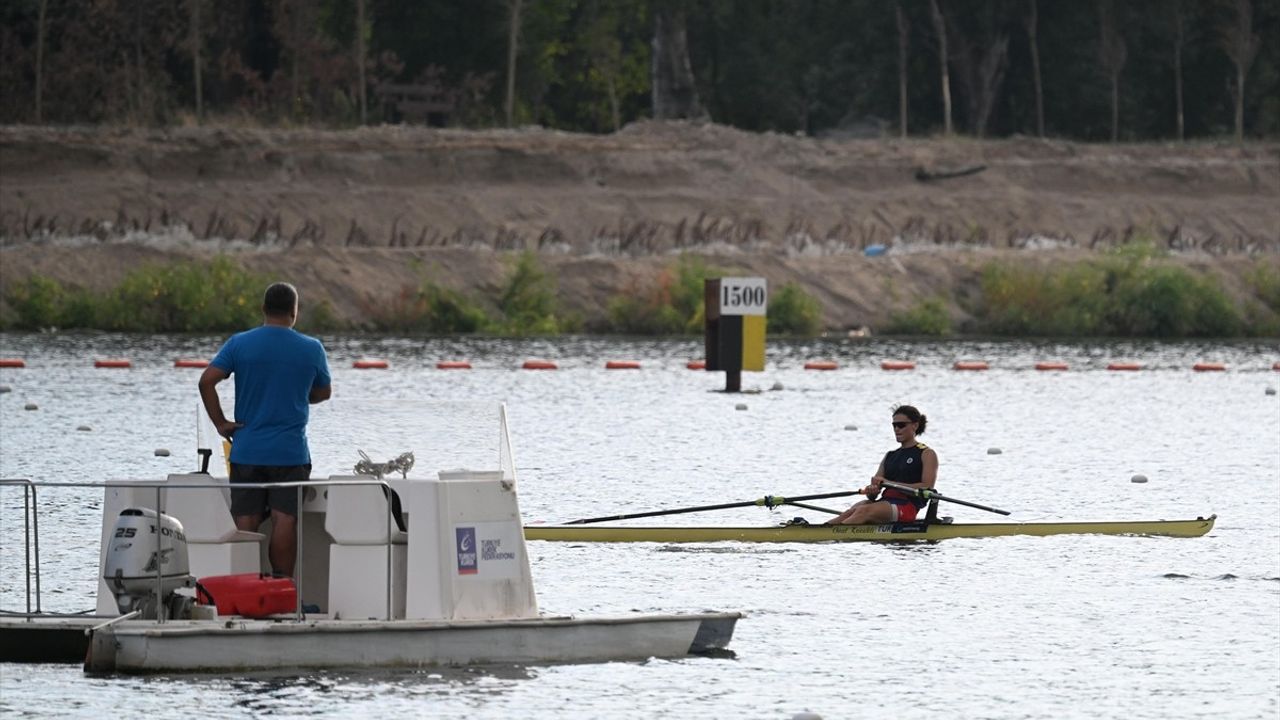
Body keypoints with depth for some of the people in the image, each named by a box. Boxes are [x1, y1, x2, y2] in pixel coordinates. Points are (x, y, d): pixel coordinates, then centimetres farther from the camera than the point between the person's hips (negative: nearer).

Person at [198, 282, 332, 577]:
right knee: (285, 521, -3)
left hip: (247, 452, 1)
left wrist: (220, 423, -1)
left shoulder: (239, 344, -1)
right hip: (291, 453, -1)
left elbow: (207, 381, -9)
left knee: (246, 523, 4)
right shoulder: (311, 349, -1)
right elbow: (323, 392, 13)